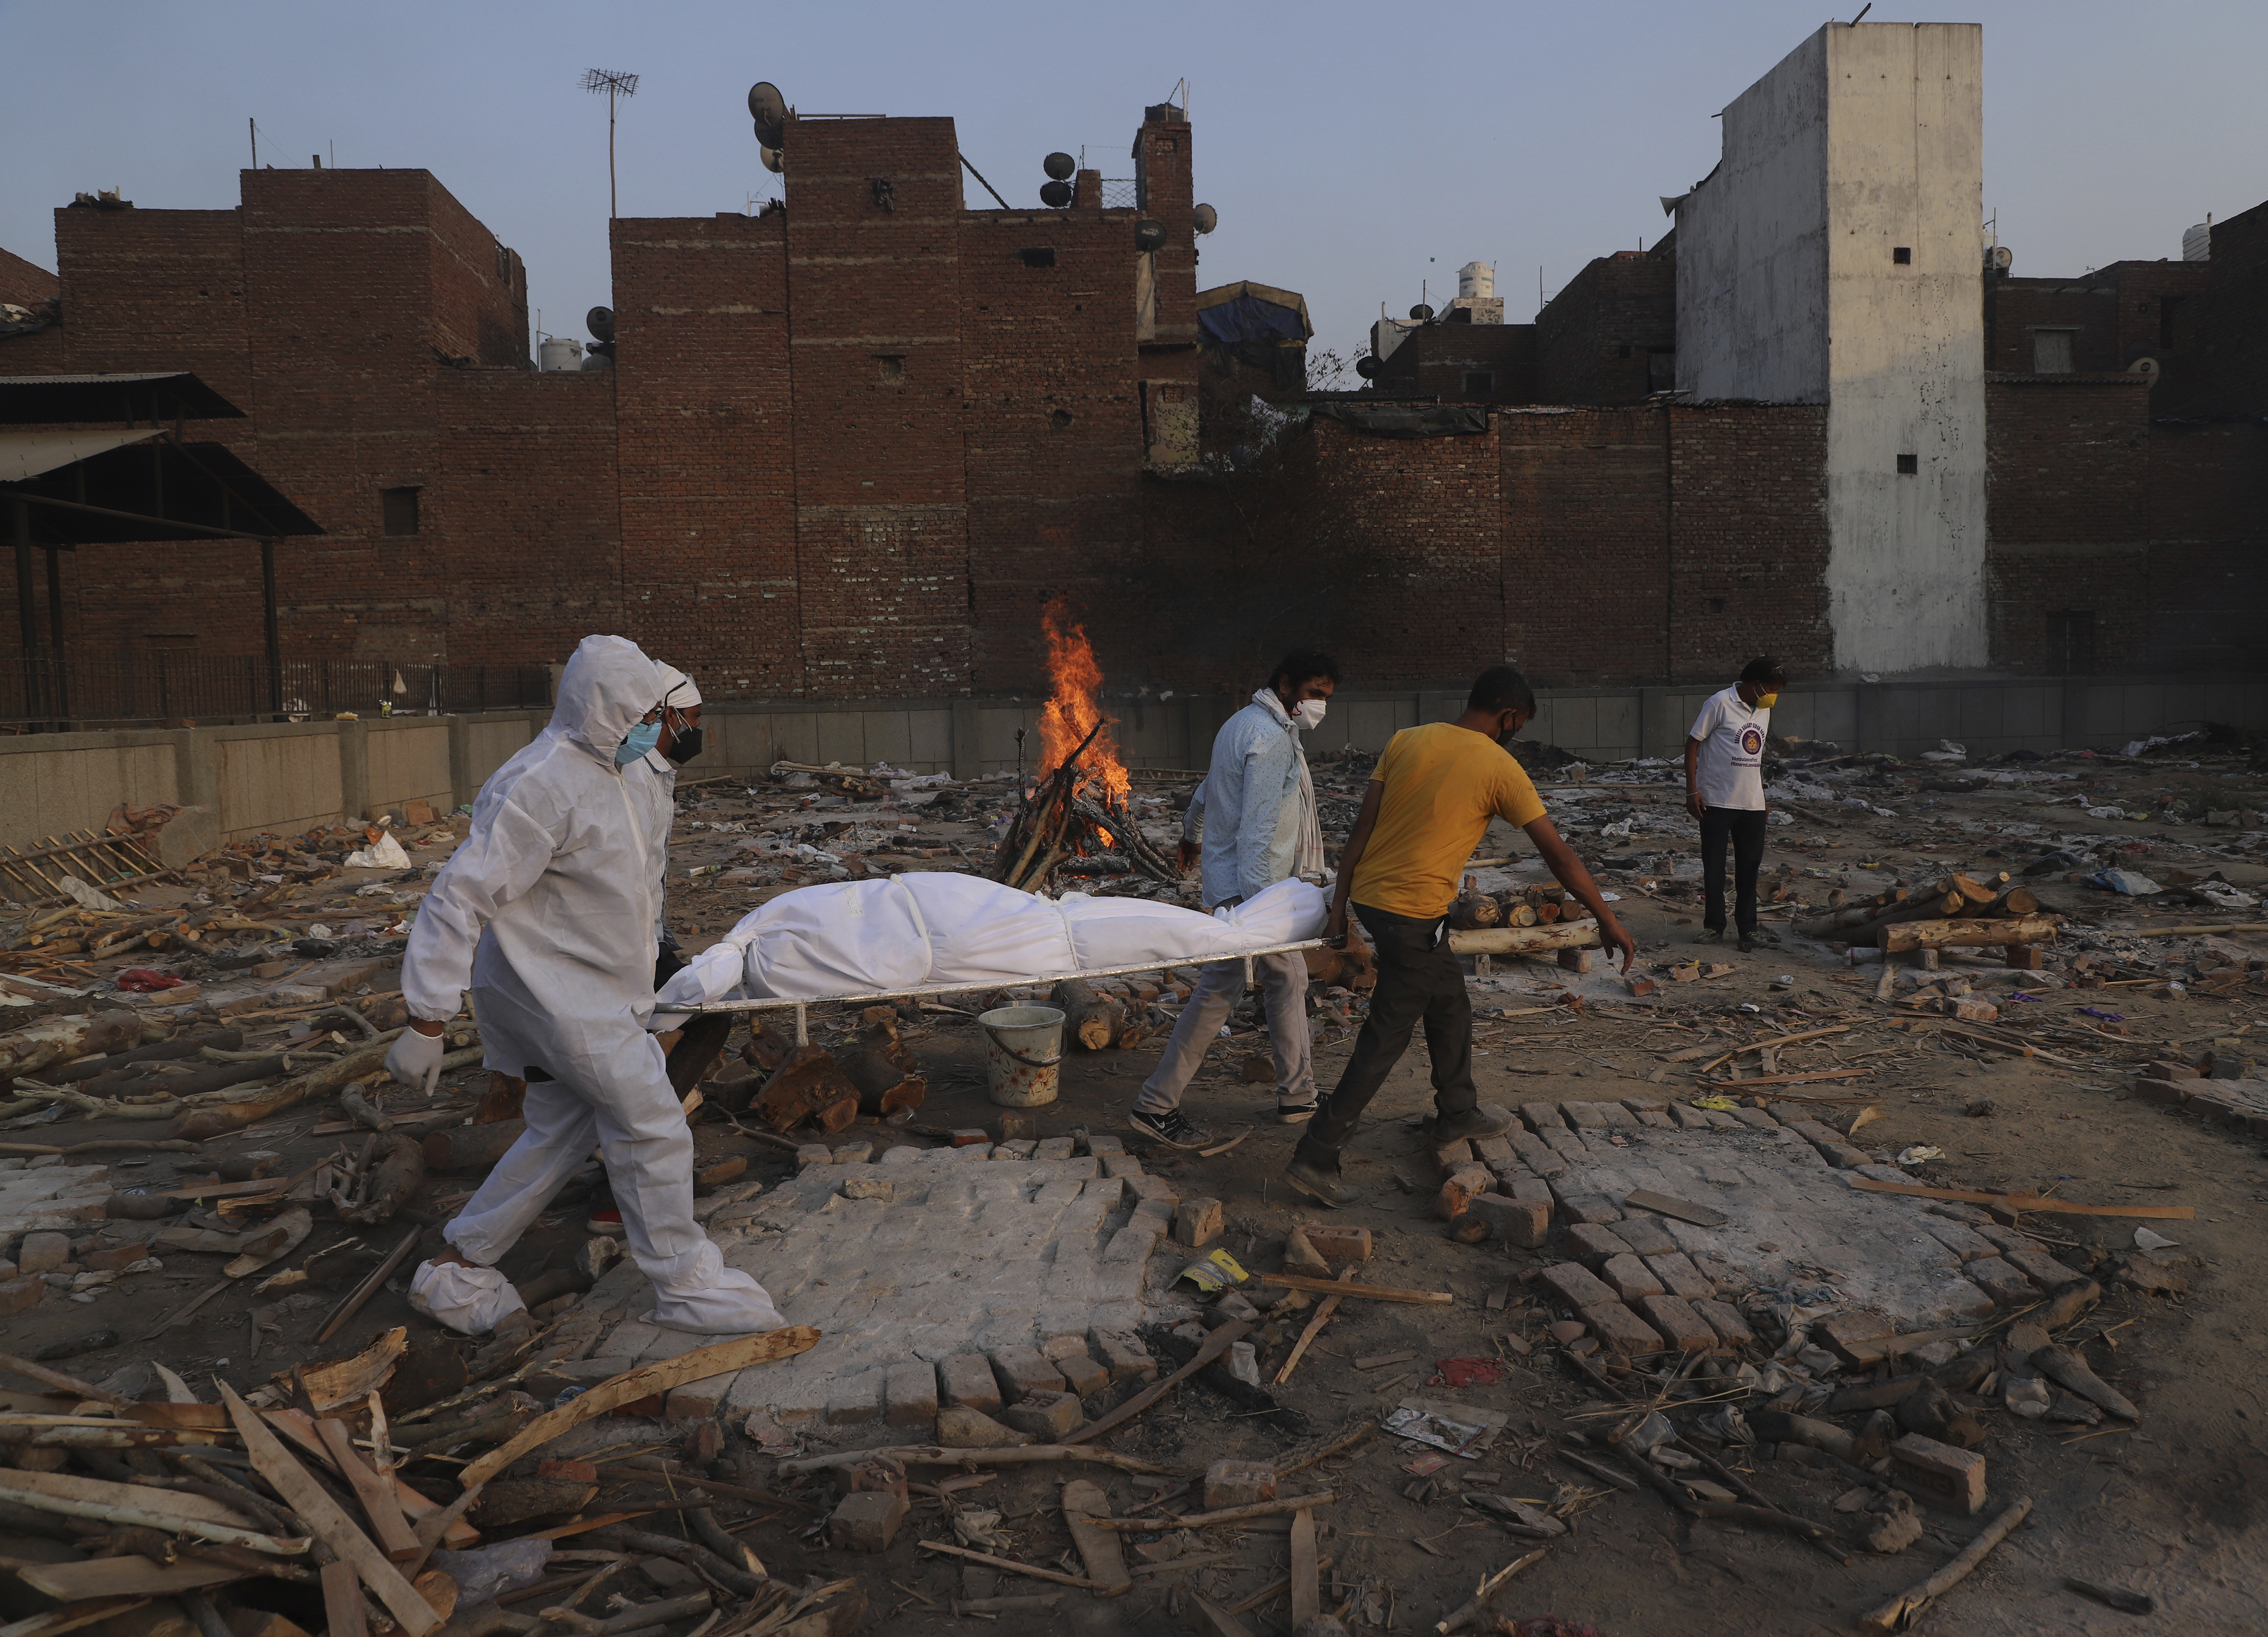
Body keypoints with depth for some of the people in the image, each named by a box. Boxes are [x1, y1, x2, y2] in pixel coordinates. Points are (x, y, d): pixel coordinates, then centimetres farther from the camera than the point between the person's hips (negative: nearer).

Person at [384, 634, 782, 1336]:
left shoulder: (599, 774, 9)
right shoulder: (545, 786, -23)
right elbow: (458, 897, -25)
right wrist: (426, 1022, -26)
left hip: (585, 993, 10)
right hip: (559, 997, -10)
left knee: (564, 1132, 17)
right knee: (652, 1129, -4)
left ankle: (455, 1273, 29)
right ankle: (685, 1286, 11)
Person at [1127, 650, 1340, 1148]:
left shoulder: (1247, 723, 14)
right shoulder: (1271, 739, -19)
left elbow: (1209, 786, 28)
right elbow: (1257, 827, -26)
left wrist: (1191, 833, 43)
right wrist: (1254, 901, -28)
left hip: (1256, 885, 11)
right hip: (1249, 887, -11)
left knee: (1288, 979, 15)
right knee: (1218, 993, -6)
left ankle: (1298, 1096, 23)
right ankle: (1156, 1105, 1)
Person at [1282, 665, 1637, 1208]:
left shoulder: (1407, 741, 6)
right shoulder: (1499, 768, -7)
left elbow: (1362, 830, 2)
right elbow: (1558, 856, -3)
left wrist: (1339, 912, 4)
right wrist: (1608, 922, 7)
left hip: (1366, 894, 7)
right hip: (1413, 914, -7)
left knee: (1450, 1002, 26)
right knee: (1385, 1040, 3)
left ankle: (1457, 1111, 43)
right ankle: (1315, 1158, 4)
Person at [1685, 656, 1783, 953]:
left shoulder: (1764, 710, 11)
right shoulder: (1721, 703, -10)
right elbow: (1693, 743, -8)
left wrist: (1760, 789, 19)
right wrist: (1692, 790, -12)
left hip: (1752, 803, 6)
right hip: (1717, 801, -6)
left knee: (1750, 866, 8)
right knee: (1714, 867, 2)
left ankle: (1748, 927, 16)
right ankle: (1714, 926, 12)